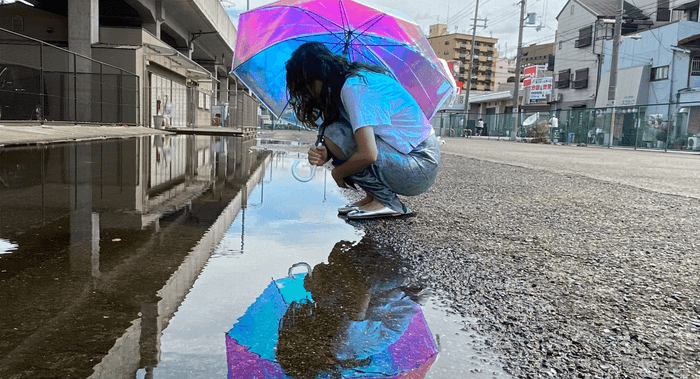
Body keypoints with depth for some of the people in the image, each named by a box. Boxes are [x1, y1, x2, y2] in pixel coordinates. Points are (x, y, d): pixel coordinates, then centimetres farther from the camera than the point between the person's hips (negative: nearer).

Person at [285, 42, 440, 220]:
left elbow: (367, 155, -28)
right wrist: (326, 155, -6)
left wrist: (338, 172, -7)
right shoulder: (359, 76, 10)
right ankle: (372, 197, 9)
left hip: (418, 169, -10)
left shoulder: (353, 87, -19)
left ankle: (388, 203, -8)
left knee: (334, 135, -19)